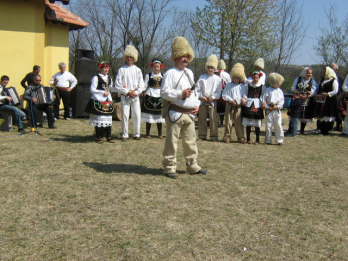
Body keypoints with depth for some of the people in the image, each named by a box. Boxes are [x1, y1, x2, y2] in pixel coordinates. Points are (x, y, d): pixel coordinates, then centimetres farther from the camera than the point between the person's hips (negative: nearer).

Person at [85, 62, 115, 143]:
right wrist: (103, 92, -13)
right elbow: (92, 90, -8)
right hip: (98, 101, -6)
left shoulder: (109, 78, 17)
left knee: (108, 119, 6)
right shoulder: (96, 78, -4)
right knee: (99, 119, -3)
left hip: (108, 101, 6)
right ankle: (98, 137, 4)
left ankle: (109, 137, 11)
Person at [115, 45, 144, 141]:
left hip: (135, 96, 2)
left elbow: (141, 85, 7)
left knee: (137, 115, 0)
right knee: (125, 115, -5)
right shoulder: (122, 69, 4)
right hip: (125, 96, -2)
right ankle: (124, 135, 4)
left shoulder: (137, 70, 9)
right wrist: (127, 92, -9)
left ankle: (136, 134, 12)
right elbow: (117, 84, -2)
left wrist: (136, 92, -8)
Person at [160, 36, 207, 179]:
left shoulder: (189, 73, 18)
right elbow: (164, 92, -13)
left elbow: (194, 91, 25)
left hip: (189, 114, 8)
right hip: (175, 112, -7)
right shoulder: (170, 73, -7)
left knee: (190, 141, 13)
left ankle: (192, 166, 23)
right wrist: (180, 94, -21)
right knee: (171, 141, -2)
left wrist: (197, 105, 10)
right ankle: (169, 167, 5)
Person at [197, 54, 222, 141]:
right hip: (202, 101, 2)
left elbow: (218, 91, 2)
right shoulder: (202, 77, 8)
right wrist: (201, 97, -7)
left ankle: (214, 136, 1)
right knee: (201, 118, 4)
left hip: (212, 101, -2)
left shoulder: (217, 79, 5)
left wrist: (213, 97, -11)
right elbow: (198, 89, 7)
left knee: (213, 119, -6)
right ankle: (202, 135, 13)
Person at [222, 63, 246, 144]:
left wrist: (238, 102, -7)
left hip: (238, 106, 0)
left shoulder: (242, 86, 8)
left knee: (239, 122, 1)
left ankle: (240, 137, 8)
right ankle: (227, 137, 7)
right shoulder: (229, 85, 6)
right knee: (228, 121, 0)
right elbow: (224, 94, 3)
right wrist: (231, 100, -9)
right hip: (229, 105, 0)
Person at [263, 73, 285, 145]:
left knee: (278, 125, -1)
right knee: (268, 125, 2)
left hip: (277, 110, 2)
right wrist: (267, 107, -11)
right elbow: (264, 99, -2)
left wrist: (277, 106, -10)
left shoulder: (280, 91, 8)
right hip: (269, 110, -2)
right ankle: (268, 140, 12)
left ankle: (280, 140, 6)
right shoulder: (268, 90, 0)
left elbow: (282, 101, 6)